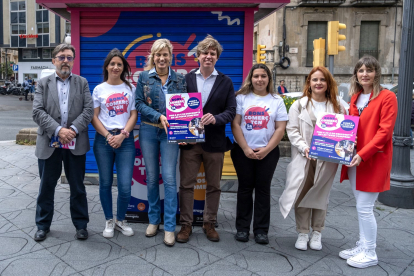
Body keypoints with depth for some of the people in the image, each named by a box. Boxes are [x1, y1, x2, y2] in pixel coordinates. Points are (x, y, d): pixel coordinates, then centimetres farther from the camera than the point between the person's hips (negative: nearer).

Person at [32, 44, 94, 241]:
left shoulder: (82, 83, 8)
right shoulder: (43, 83, 6)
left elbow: (88, 110, -3)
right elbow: (38, 112, -5)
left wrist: (73, 129, -16)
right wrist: (58, 130, -18)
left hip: (76, 143, 0)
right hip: (49, 143, 0)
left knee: (78, 187, 9)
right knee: (46, 186, 11)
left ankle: (81, 225, 23)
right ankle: (43, 225, 28)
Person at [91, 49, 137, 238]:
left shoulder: (130, 88, 7)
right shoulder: (99, 89, 6)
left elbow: (133, 115, 3)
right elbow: (94, 117, 3)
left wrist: (122, 135, -10)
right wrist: (108, 136, -9)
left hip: (125, 140, 0)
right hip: (103, 139, 1)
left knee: (125, 186, -4)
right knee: (105, 183, 8)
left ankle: (121, 221, 19)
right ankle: (109, 221, 26)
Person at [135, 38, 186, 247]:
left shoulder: (179, 79, 6)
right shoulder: (144, 77, 5)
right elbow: (139, 104, -2)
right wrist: (159, 116, -16)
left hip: (170, 133, -1)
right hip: (148, 131, 1)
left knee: (169, 178, -5)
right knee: (152, 177, 9)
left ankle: (169, 227, 3)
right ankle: (153, 220, 25)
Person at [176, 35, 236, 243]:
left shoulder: (225, 82, 5)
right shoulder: (186, 79, 6)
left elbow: (231, 111, 0)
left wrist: (215, 118, -20)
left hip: (215, 142, 1)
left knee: (213, 185, 10)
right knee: (186, 184, 5)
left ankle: (209, 223, 27)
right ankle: (186, 224, 19)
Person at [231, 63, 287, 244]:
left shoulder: (277, 101, 6)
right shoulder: (242, 98, 3)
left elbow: (280, 129, 1)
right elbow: (235, 125, -3)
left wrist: (266, 150, -9)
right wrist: (246, 148, -10)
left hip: (268, 153, 1)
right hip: (243, 151, 0)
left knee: (263, 189, 5)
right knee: (245, 188, 6)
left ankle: (261, 230, 14)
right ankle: (242, 228, 16)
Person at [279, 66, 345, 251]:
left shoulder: (337, 107, 6)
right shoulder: (299, 105, 4)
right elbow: (292, 130, -2)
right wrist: (304, 147, -16)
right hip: (303, 159, -1)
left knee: (321, 195, 10)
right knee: (302, 194, 3)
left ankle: (317, 233, 25)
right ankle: (302, 233, 18)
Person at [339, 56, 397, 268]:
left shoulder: (387, 97, -9)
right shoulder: (355, 98, 12)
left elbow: (385, 131, -15)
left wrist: (363, 154, -22)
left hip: (373, 161, -7)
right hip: (354, 160, 7)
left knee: (364, 208, -2)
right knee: (361, 207, 15)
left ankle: (370, 253, 14)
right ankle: (362, 247, 28)